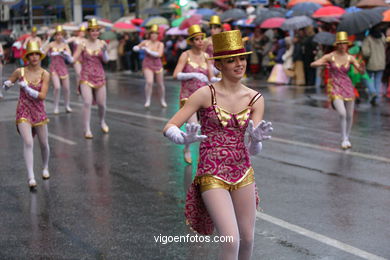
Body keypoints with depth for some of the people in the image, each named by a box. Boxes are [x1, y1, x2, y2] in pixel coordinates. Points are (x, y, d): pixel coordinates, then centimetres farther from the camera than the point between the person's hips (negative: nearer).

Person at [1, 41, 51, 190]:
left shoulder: (44, 74, -6)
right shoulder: (20, 72, -4)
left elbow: (42, 96, -15)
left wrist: (25, 87, -18)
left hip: (39, 111, 1)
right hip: (23, 112, -1)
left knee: (44, 144, 13)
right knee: (28, 143, -18)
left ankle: (45, 168, 42)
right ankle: (31, 177, -17)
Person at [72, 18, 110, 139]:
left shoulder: (102, 43, 1)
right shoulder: (83, 44, -5)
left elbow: (106, 60, -6)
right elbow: (73, 59, -7)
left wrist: (104, 51, -22)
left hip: (99, 76, 2)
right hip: (86, 77, -2)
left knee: (102, 104, 8)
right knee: (87, 102, -15)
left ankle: (102, 122, 38)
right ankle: (87, 129, -6)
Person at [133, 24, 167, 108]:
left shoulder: (160, 44, -5)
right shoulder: (145, 42, -1)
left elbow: (159, 54, -20)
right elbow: (134, 48, 8)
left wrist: (148, 50, -21)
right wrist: (138, 48, -15)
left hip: (157, 65, 1)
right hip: (147, 65, -1)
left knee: (160, 84, 9)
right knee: (149, 82, -22)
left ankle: (162, 100, 31)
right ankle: (148, 101, -9)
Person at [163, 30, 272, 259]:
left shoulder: (255, 99, 0)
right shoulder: (205, 94, -10)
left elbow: (254, 150, -2)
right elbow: (169, 127, -10)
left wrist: (257, 139, -24)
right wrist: (185, 139, -32)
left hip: (243, 173, 4)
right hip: (212, 175, -4)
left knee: (248, 239, 12)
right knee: (232, 241, -14)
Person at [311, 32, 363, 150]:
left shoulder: (350, 58, 1)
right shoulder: (330, 56, -6)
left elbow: (361, 71, -3)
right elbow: (312, 64, -11)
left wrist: (362, 68, -27)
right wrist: (321, 64, -32)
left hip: (347, 86, 3)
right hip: (334, 88, -3)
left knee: (350, 116, 7)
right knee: (342, 113, -20)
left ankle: (347, 138, 29)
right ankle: (344, 139, -4)